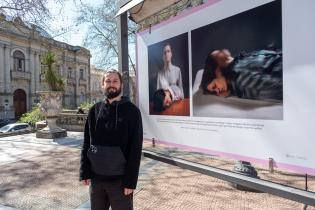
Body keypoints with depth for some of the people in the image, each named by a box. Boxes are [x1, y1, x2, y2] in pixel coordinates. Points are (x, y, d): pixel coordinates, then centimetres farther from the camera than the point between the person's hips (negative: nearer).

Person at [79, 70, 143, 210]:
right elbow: (86, 143, 6)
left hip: (120, 178, -3)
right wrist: (85, 172, 1)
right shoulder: (94, 110, 4)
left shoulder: (131, 111, -8)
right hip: (96, 177, 4)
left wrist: (130, 180, -14)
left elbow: (135, 148, -11)